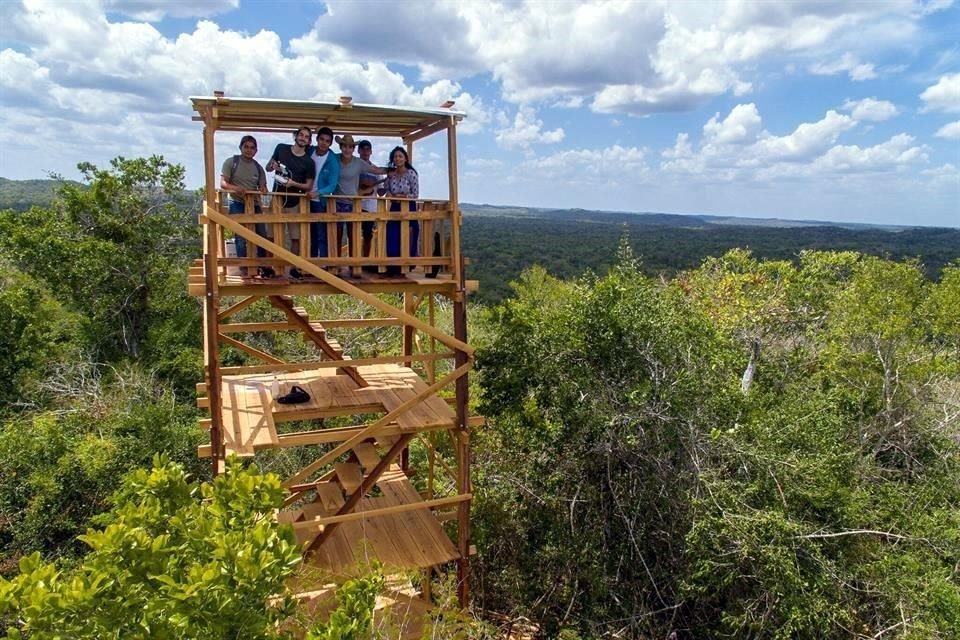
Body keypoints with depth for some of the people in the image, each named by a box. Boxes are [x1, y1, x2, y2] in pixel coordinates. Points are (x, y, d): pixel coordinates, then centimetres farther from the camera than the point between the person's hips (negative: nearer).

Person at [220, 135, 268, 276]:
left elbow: (262, 186, 11)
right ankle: (243, 267, -4)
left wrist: (263, 189, -15)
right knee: (241, 237, -12)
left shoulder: (258, 167, 14)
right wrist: (235, 188, -26)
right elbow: (223, 184, -5)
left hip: (254, 205, 5)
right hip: (237, 204, -4)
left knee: (262, 236, 2)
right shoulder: (231, 162, 2)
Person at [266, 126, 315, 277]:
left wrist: (293, 183, -20)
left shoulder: (309, 162, -4)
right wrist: (272, 166, -11)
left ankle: (294, 268, 9)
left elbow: (309, 186, -3)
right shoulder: (281, 148, 2)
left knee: (296, 237, -1)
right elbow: (268, 167, 12)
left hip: (294, 203, -1)